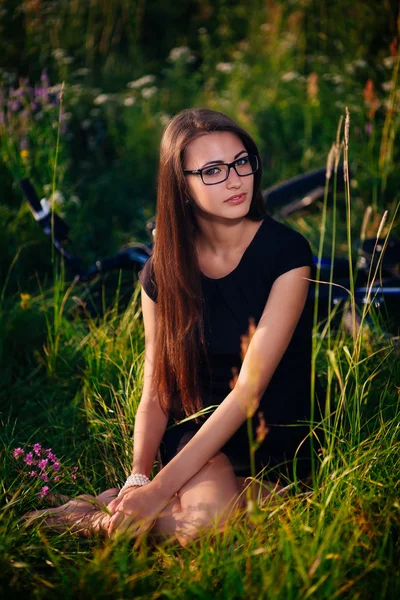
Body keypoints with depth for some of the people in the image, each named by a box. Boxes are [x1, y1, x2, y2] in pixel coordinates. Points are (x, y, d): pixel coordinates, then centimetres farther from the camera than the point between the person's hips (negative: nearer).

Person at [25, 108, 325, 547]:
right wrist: (138, 478, -19)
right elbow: (155, 394, 2)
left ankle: (102, 512, -9)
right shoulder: (162, 272, -1)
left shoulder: (286, 252, -13)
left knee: (207, 523, -32)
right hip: (201, 427, 2)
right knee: (207, 513, -33)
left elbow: (252, 384, -20)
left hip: (278, 440, -2)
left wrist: (162, 486, -26)